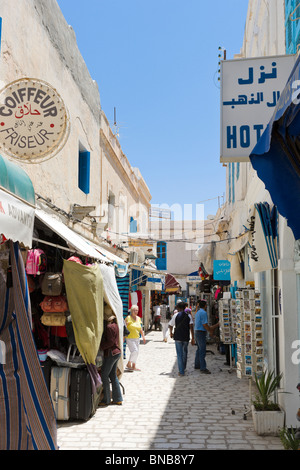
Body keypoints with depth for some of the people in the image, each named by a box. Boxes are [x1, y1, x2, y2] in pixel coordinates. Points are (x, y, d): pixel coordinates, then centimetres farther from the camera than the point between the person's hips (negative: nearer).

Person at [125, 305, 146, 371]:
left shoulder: (138, 318, 10)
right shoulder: (128, 318, -9)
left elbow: (140, 329, 18)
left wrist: (143, 337, 16)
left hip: (137, 338, 6)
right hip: (130, 338, -6)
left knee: (136, 352, 8)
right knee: (134, 351, -15)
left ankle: (133, 366, 18)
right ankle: (128, 364, 2)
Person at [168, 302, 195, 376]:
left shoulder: (176, 315, -3)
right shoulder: (188, 316, 1)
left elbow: (170, 325, 5)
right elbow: (191, 327, -7)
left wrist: (171, 333, 24)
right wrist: (193, 338, -5)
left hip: (178, 337, -2)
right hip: (186, 337, 2)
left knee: (179, 354, 2)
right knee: (185, 353, 21)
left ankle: (181, 371, -1)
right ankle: (183, 368, 33)